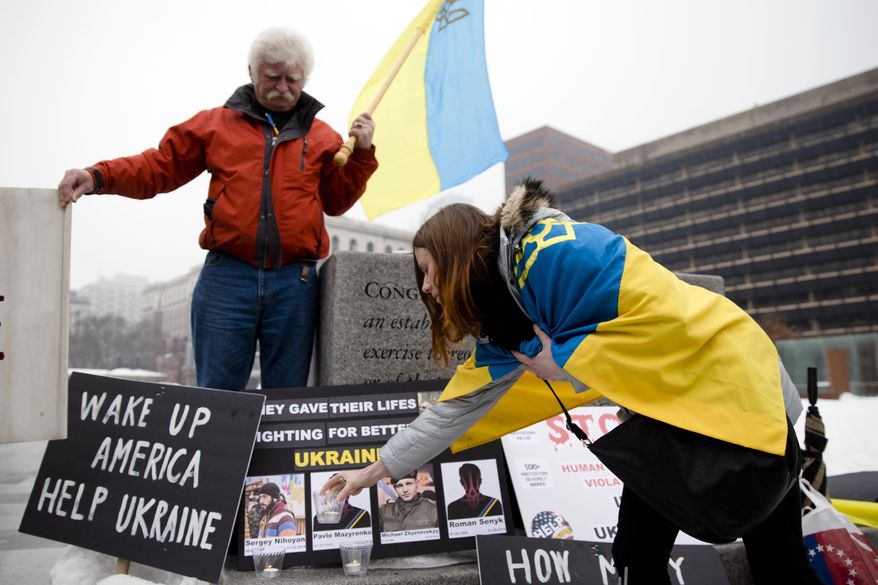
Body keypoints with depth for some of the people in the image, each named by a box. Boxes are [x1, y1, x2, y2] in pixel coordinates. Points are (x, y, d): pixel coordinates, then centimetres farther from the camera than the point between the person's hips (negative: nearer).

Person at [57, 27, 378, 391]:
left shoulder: (321, 136, 13)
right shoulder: (215, 124, 11)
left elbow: (337, 201, 14)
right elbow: (159, 166, 11)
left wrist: (361, 154, 2)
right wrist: (98, 177, -2)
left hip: (294, 282, 1)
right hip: (227, 278, 0)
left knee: (288, 399, 9)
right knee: (217, 393, 5)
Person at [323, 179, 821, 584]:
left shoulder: (548, 252, -25)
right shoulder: (507, 326, 3)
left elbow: (662, 312, -29)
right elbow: (458, 408, 7)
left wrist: (564, 357, -20)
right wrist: (375, 470, 12)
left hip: (730, 381, -8)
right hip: (667, 409, 8)